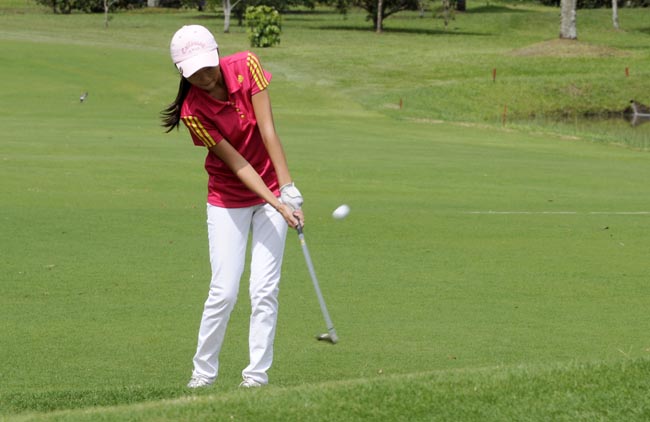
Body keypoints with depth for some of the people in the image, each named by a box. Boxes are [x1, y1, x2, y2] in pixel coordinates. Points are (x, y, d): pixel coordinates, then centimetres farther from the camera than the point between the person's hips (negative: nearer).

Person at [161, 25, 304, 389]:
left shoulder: (246, 66, -14)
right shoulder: (193, 112, -18)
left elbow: (268, 130, -16)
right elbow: (237, 164, -19)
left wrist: (288, 189, -21)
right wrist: (277, 205, -26)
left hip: (272, 191, 1)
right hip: (228, 199, -1)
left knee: (265, 290, -5)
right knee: (224, 292, -6)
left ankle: (257, 375, 0)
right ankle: (203, 372, 11)